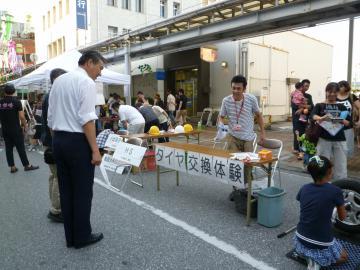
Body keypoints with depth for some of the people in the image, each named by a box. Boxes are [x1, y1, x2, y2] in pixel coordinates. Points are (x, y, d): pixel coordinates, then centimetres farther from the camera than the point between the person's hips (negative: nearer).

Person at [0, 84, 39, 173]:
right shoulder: (16, 102, -10)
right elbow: (21, 116, -13)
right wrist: (25, 125, 0)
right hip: (15, 129, -4)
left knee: (8, 148, 9)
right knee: (20, 148, 1)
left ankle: (12, 167, 12)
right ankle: (27, 165, 9)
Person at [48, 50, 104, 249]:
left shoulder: (58, 80, 15)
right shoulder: (86, 82, -10)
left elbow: (50, 117, 15)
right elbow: (87, 119, -19)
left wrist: (58, 141, 20)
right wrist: (95, 150, -18)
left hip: (58, 140, 8)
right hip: (77, 141, -8)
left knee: (65, 190, 13)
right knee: (83, 191, 4)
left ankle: (70, 237, 24)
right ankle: (82, 236, 16)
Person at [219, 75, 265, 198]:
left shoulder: (251, 99, -11)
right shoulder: (226, 101, -10)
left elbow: (258, 115, 4)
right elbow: (221, 117, 2)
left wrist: (262, 132, 4)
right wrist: (221, 124, -21)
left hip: (248, 138, 0)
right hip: (233, 137, 0)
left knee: (247, 163, 7)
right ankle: (235, 189, 19)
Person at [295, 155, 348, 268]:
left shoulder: (304, 189, -4)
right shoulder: (335, 191, -16)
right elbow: (342, 217, 1)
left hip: (300, 241, 5)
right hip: (321, 246, -4)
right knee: (343, 257, 27)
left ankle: (309, 255, 14)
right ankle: (317, 259, 3)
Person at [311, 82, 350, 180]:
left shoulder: (342, 107, 13)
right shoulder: (320, 105, 4)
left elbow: (348, 122, 5)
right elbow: (313, 116, -15)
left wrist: (342, 121, -18)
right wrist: (321, 118, -37)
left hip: (339, 139, 2)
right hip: (324, 139, -2)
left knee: (341, 166, 3)